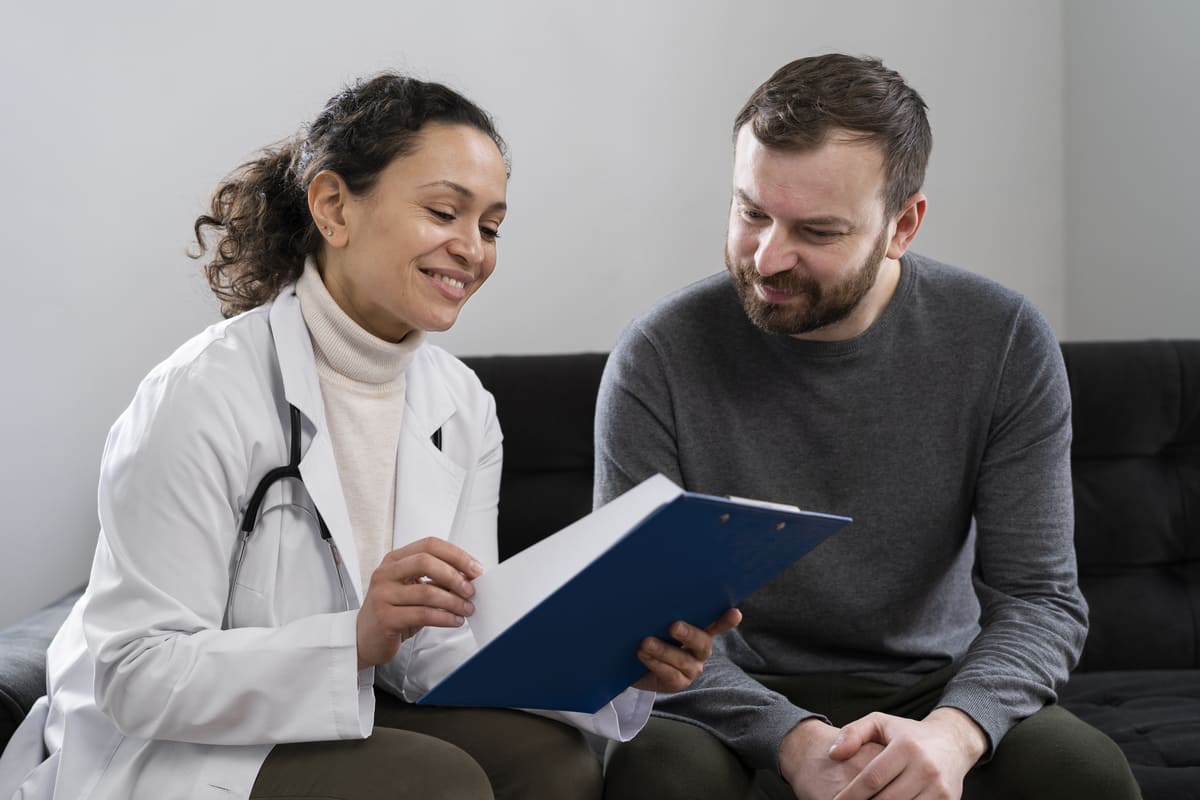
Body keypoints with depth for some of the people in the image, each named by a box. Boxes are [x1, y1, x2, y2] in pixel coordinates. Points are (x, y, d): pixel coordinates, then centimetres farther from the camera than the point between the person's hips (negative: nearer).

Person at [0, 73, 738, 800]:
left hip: (340, 727, 5)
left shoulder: (464, 408, 2)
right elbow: (137, 676, -22)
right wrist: (355, 639, -34)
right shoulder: (202, 397, -19)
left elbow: (445, 654, -1)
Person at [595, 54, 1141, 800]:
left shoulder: (1004, 342, -8)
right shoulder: (660, 359, -12)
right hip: (741, 703, -1)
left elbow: (1039, 597, -9)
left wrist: (952, 731, -31)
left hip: (937, 690, 1)